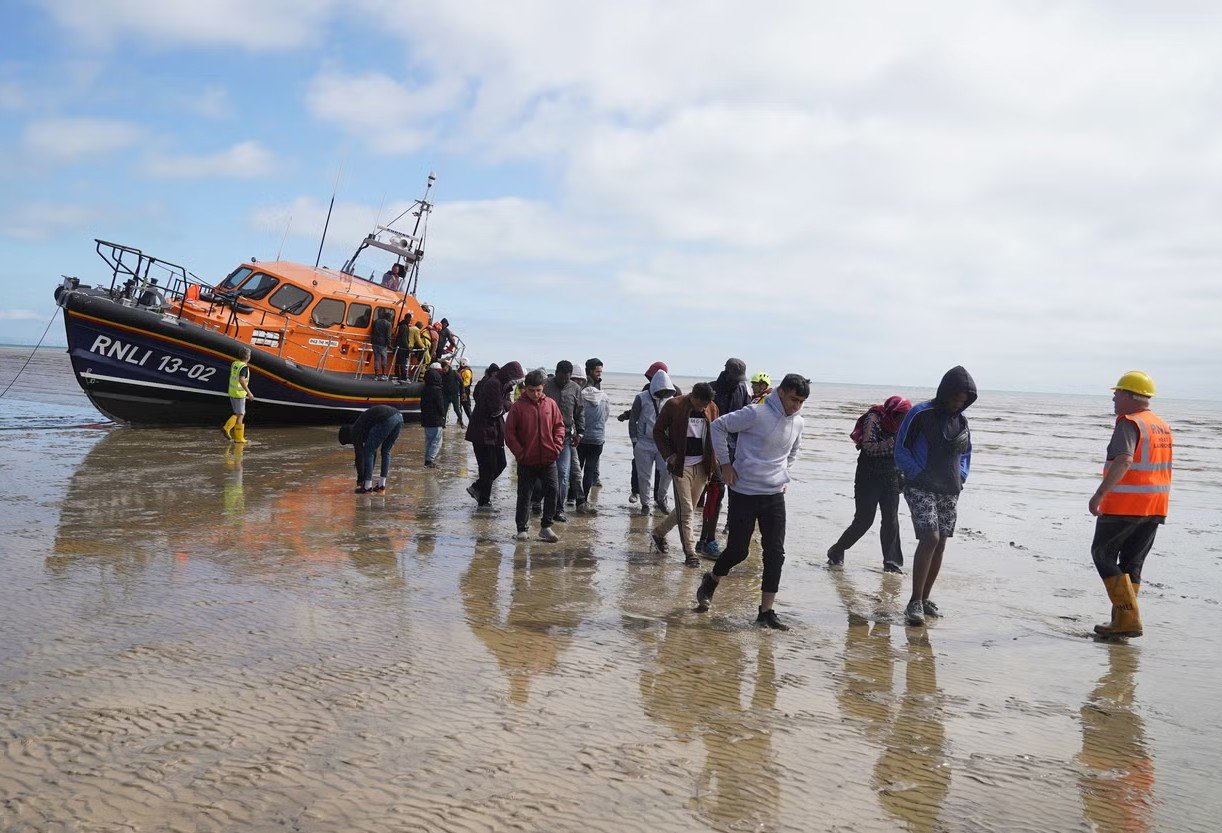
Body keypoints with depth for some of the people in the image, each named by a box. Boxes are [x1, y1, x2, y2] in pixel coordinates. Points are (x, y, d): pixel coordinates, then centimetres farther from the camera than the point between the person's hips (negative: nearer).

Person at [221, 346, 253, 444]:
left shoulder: (234, 364, 7)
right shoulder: (244, 367, -18)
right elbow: (241, 380, -31)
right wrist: (248, 392, -28)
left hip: (232, 392, 8)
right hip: (239, 394, -8)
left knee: (240, 413, 20)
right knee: (240, 415, 1)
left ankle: (227, 428, 7)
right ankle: (238, 438, 5)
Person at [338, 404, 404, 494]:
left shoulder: (355, 431, 13)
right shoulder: (364, 429, 36)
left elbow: (359, 456, 12)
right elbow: (374, 452, 40)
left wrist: (360, 481, 21)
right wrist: (369, 476, 43)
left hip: (386, 419, -8)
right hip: (398, 416, 8)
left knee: (368, 451, 8)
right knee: (385, 451, 24)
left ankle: (367, 486, 11)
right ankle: (381, 484, 24)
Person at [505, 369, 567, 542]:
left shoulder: (550, 404, 3)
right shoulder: (518, 407, -4)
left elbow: (559, 425, 10)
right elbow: (509, 433, -2)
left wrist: (557, 446, -3)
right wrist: (520, 453, -9)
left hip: (548, 460, 2)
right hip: (527, 461, -2)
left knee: (552, 491, -4)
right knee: (524, 496, 6)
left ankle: (546, 526, 7)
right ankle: (521, 529, 18)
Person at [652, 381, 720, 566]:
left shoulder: (711, 408, 4)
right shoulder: (673, 405, -9)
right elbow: (658, 430, -1)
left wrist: (714, 459, 2)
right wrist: (669, 454, -11)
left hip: (701, 466, 5)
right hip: (681, 465, -5)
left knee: (688, 508, 12)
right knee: (685, 511, -5)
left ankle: (659, 532, 32)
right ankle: (690, 552, 1)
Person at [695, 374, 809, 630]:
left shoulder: (797, 423, 5)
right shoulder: (756, 414, -16)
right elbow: (718, 426, -10)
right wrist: (725, 463, -10)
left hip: (775, 495, 6)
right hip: (744, 493, -5)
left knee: (775, 554, 0)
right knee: (738, 550, 3)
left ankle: (766, 612, 9)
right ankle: (711, 581, 33)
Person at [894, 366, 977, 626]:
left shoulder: (961, 420, 11)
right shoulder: (921, 414, -8)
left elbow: (966, 452, 24)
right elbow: (901, 450, -5)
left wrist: (962, 477, 8)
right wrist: (918, 475, -14)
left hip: (949, 492, 7)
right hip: (921, 489, -7)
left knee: (940, 545, 7)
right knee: (930, 539, -19)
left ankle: (924, 599, 18)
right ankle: (914, 602, -13)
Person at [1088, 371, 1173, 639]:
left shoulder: (1129, 423, -14)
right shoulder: (1162, 426, 14)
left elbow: (1123, 461, -29)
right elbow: (1163, 467, 20)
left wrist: (1100, 493, -30)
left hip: (1124, 505, -8)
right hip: (1156, 506, 8)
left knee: (1103, 554, 4)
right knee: (1132, 562, 14)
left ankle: (1128, 618, -3)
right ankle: (1124, 621, 15)